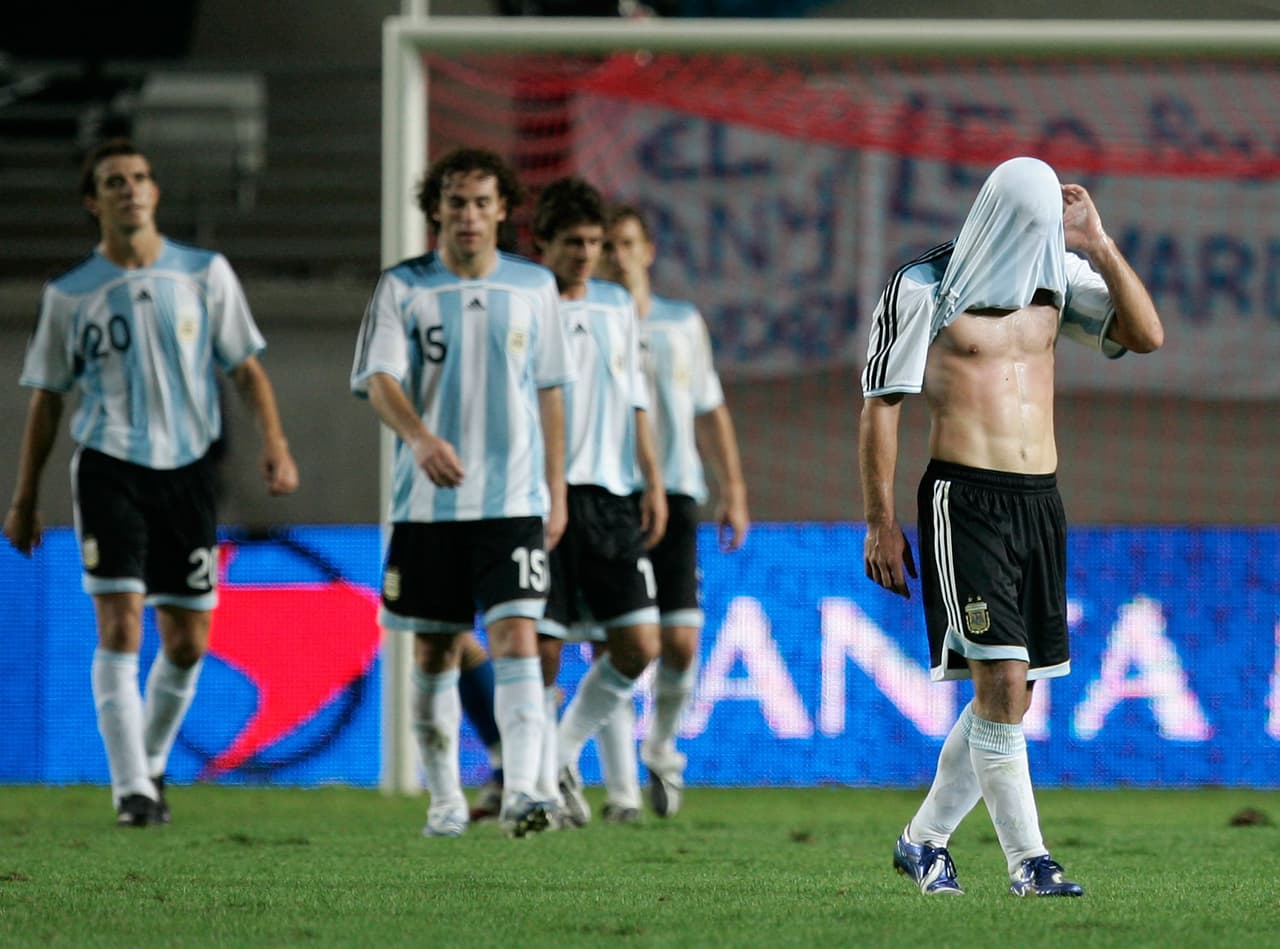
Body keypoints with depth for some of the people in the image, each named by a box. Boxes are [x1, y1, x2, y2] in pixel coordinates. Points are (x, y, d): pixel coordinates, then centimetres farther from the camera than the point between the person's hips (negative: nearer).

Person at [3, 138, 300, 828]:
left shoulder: (205, 274, 5)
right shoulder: (70, 295, 4)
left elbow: (246, 368, 8)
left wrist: (275, 444, -7)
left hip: (187, 467, 2)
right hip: (109, 467, -2)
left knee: (187, 641, 4)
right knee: (121, 625, -14)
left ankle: (152, 762, 28)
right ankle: (131, 788, -12)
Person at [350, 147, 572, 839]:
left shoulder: (534, 286, 7)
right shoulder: (404, 288, 1)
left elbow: (549, 390, 14)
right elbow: (379, 380, -10)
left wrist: (556, 488, 12)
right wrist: (420, 438, -30)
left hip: (514, 501, 0)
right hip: (428, 502, 0)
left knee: (516, 637, -14)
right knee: (434, 652, 6)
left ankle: (520, 790, -22)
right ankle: (445, 799, 19)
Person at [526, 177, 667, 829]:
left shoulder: (617, 306, 14)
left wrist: (652, 481, 12)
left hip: (611, 494, 5)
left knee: (640, 644, -1)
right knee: (543, 644, -7)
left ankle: (565, 752, 18)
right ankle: (542, 783, 5)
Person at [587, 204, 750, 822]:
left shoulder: (683, 324, 14)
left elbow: (710, 412, 19)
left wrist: (733, 490, 14)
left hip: (672, 493, 2)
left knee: (680, 639, -8)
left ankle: (662, 748, 20)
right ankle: (620, 790, -2)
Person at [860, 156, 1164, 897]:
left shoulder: (1057, 274, 9)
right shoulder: (923, 288, -5)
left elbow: (1147, 335, 1)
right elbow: (882, 404, -3)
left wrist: (1100, 246, -7)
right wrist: (881, 522, -6)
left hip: (1041, 502, 6)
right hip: (965, 501, -6)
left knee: (1011, 694, 9)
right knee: (1000, 682, -14)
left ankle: (926, 840, 24)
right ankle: (1028, 861, -9)